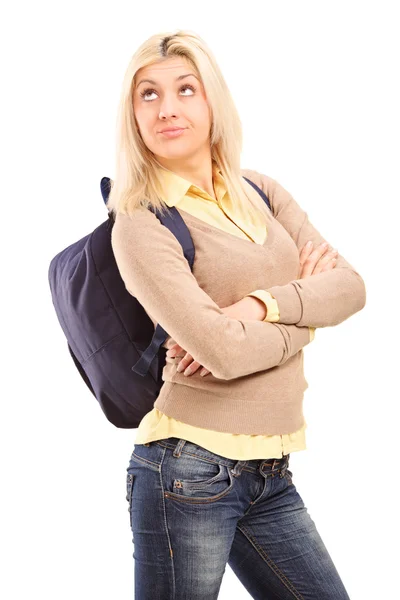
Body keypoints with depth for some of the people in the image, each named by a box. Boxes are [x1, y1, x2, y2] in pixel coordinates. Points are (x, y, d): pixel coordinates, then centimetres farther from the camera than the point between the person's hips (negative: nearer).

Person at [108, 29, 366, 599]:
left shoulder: (262, 192, 10)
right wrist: (307, 305, -5)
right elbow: (225, 351, -21)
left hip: (271, 476, 6)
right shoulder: (140, 226, -10)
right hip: (191, 471, -6)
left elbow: (351, 285, 0)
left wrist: (262, 305, -16)